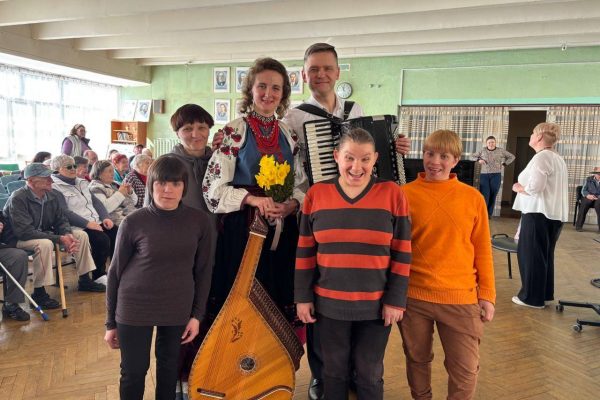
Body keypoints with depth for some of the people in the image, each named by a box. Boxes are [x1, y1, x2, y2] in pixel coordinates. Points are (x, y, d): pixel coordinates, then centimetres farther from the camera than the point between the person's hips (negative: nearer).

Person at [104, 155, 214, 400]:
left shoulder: (199, 221, -7)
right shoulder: (134, 222, -12)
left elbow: (203, 270, 2)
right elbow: (115, 272, -3)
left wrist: (197, 314, 0)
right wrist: (111, 322, 2)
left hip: (178, 309, 2)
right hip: (135, 308, -2)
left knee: (169, 366, 18)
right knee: (133, 372, 10)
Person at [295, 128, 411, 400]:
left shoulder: (392, 194, -7)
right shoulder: (316, 194, -3)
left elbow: (402, 253, -4)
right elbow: (305, 252, 1)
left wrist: (396, 300, -6)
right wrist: (303, 297, 0)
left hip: (376, 305, -1)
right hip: (329, 304, 1)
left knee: (370, 374, 16)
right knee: (334, 370, 18)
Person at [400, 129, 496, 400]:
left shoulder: (473, 198, -1)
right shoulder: (405, 194, -4)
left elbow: (482, 250, 5)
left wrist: (487, 294, 3)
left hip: (461, 297, 0)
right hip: (413, 295, 0)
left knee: (465, 369, 7)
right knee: (417, 360, 17)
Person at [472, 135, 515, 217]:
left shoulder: (500, 151, 5)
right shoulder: (483, 150, 6)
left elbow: (512, 157, 14)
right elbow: (473, 156, 18)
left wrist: (504, 164, 4)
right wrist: (479, 160, -1)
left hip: (496, 176, 1)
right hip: (484, 175, 0)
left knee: (493, 196, 2)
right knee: (484, 195, -10)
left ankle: (489, 214, 11)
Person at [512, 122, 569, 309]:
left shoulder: (541, 157, -14)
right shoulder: (558, 159, 15)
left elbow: (535, 187, -23)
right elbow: (547, 186, 15)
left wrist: (518, 188, -5)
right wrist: (524, 187, 11)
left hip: (538, 213, -9)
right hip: (555, 214, 9)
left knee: (530, 254, 0)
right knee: (544, 254, 17)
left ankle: (532, 297, 8)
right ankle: (545, 293, 25)